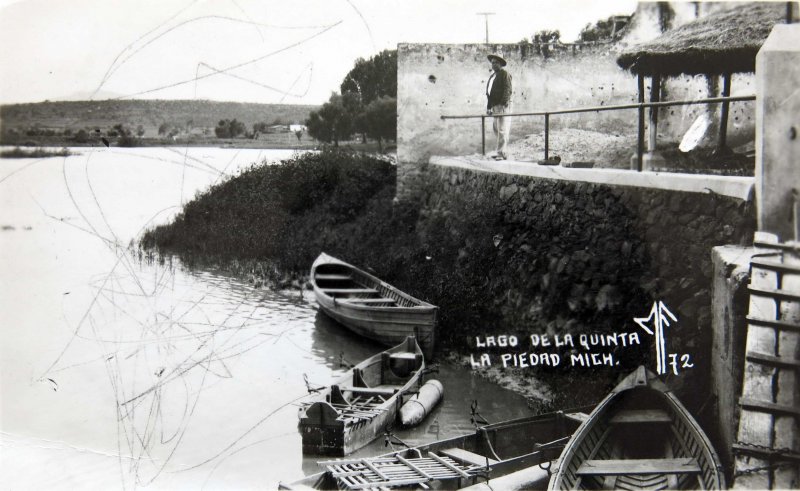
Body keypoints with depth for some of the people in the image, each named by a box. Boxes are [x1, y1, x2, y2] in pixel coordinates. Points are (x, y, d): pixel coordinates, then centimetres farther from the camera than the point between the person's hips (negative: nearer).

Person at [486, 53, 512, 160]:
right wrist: (489, 107, 19)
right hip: (495, 106, 9)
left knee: (502, 130, -10)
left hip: (503, 106, -9)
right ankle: (500, 152, 18)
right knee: (496, 129, 11)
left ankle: (502, 154, -10)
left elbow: (507, 90, -13)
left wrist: (504, 104, -22)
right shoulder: (492, 76, 22)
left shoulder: (505, 74, -4)